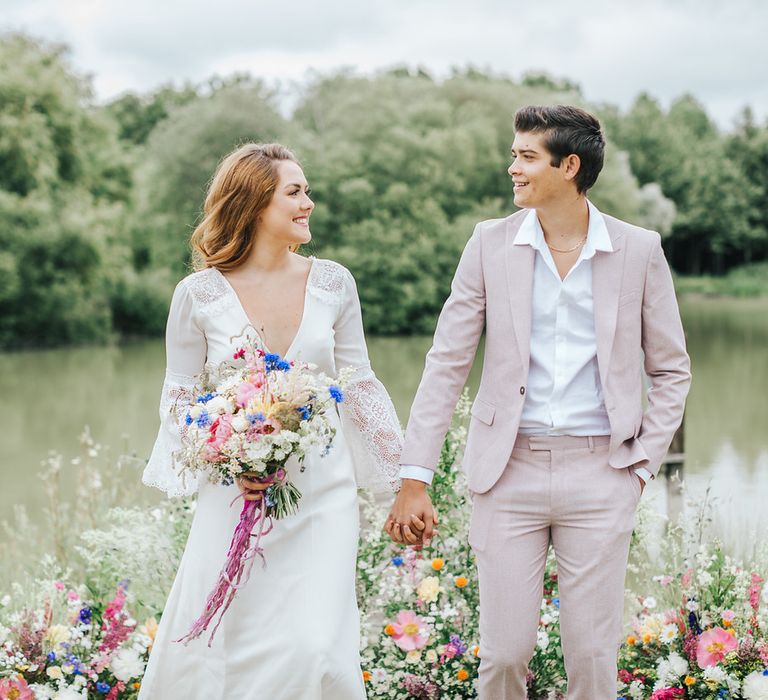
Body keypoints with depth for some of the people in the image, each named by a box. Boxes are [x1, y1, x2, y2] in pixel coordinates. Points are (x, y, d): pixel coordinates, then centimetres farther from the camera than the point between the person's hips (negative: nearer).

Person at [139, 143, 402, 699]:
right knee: (216, 647, 4)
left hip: (324, 493, 1)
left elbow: (357, 384, 9)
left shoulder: (332, 283, 2)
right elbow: (179, 398, 3)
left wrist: (405, 481, 8)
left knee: (315, 647, -9)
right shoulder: (200, 294, -4)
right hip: (236, 496, -1)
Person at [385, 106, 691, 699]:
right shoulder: (492, 244, 2)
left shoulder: (639, 250, 0)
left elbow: (671, 371, 9)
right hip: (510, 470, 1)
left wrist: (642, 465, -1)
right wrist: (415, 479, -4)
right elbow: (447, 363, 1)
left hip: (600, 472, 0)